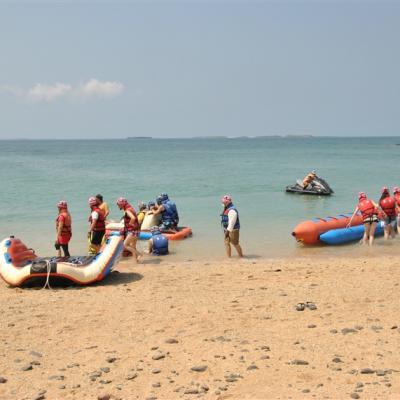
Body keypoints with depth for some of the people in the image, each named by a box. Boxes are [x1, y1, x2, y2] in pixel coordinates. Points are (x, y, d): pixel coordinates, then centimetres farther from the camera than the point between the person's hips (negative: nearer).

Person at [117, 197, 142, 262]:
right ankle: (136, 259, 13)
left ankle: (138, 254, -7)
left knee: (125, 245, -7)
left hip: (132, 231, -10)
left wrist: (130, 224, -17)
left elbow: (133, 218, -34)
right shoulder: (130, 209, 13)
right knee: (133, 247, 12)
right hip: (133, 231, 10)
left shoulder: (127, 210, -16)